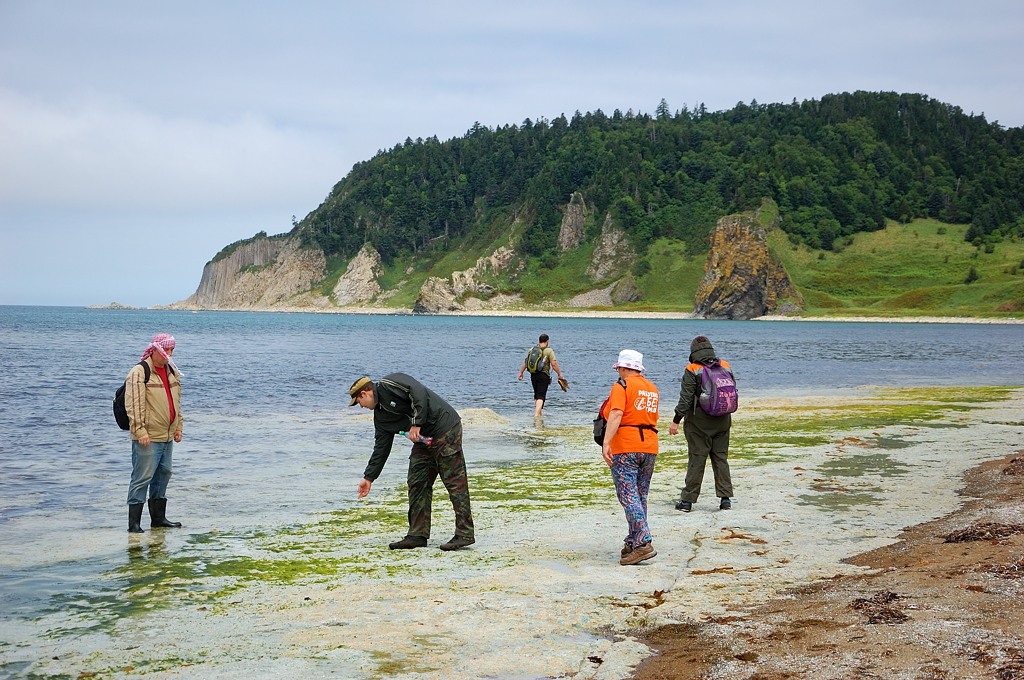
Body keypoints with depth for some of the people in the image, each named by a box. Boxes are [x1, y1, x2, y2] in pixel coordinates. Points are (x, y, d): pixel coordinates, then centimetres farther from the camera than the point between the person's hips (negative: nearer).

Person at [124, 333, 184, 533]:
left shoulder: (172, 372, 14)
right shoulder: (139, 372, -12)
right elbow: (133, 405, -17)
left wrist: (178, 427, 20)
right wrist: (140, 430, -22)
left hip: (167, 436, 8)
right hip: (147, 438, -8)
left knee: (163, 475, 14)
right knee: (142, 478, -7)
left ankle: (158, 518, 24)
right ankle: (134, 523, -2)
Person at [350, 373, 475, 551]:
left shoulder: (387, 385, -8)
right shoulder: (380, 416, 18)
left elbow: (419, 392, -20)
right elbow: (381, 448, 21)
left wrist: (416, 424, -19)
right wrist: (368, 477, 21)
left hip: (445, 428, -10)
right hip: (424, 438, 10)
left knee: (454, 481, -9)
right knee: (417, 484, 7)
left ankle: (465, 534, -9)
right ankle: (418, 535, 11)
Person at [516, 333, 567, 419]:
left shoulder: (531, 350, 9)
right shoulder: (549, 351, -6)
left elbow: (525, 362, 10)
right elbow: (554, 364, -12)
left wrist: (521, 373, 17)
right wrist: (560, 374, -5)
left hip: (533, 375, 5)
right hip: (543, 375, -5)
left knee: (536, 395, 19)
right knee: (541, 396, -7)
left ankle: (538, 413, 27)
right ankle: (536, 415, -19)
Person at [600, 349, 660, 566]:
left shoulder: (622, 386, -5)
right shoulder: (652, 389, 17)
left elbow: (616, 414, -19)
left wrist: (606, 443, -26)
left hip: (625, 448, -7)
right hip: (650, 447, 7)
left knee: (628, 497, -9)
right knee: (640, 497, 13)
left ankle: (644, 543, -19)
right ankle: (633, 542, 18)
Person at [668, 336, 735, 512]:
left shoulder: (692, 371, -11)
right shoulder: (726, 367, 5)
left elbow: (685, 399, -13)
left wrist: (676, 421, -6)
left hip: (699, 423, -4)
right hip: (722, 422, 4)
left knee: (696, 460, -1)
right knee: (721, 458, 11)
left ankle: (687, 500, 3)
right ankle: (725, 498, 9)